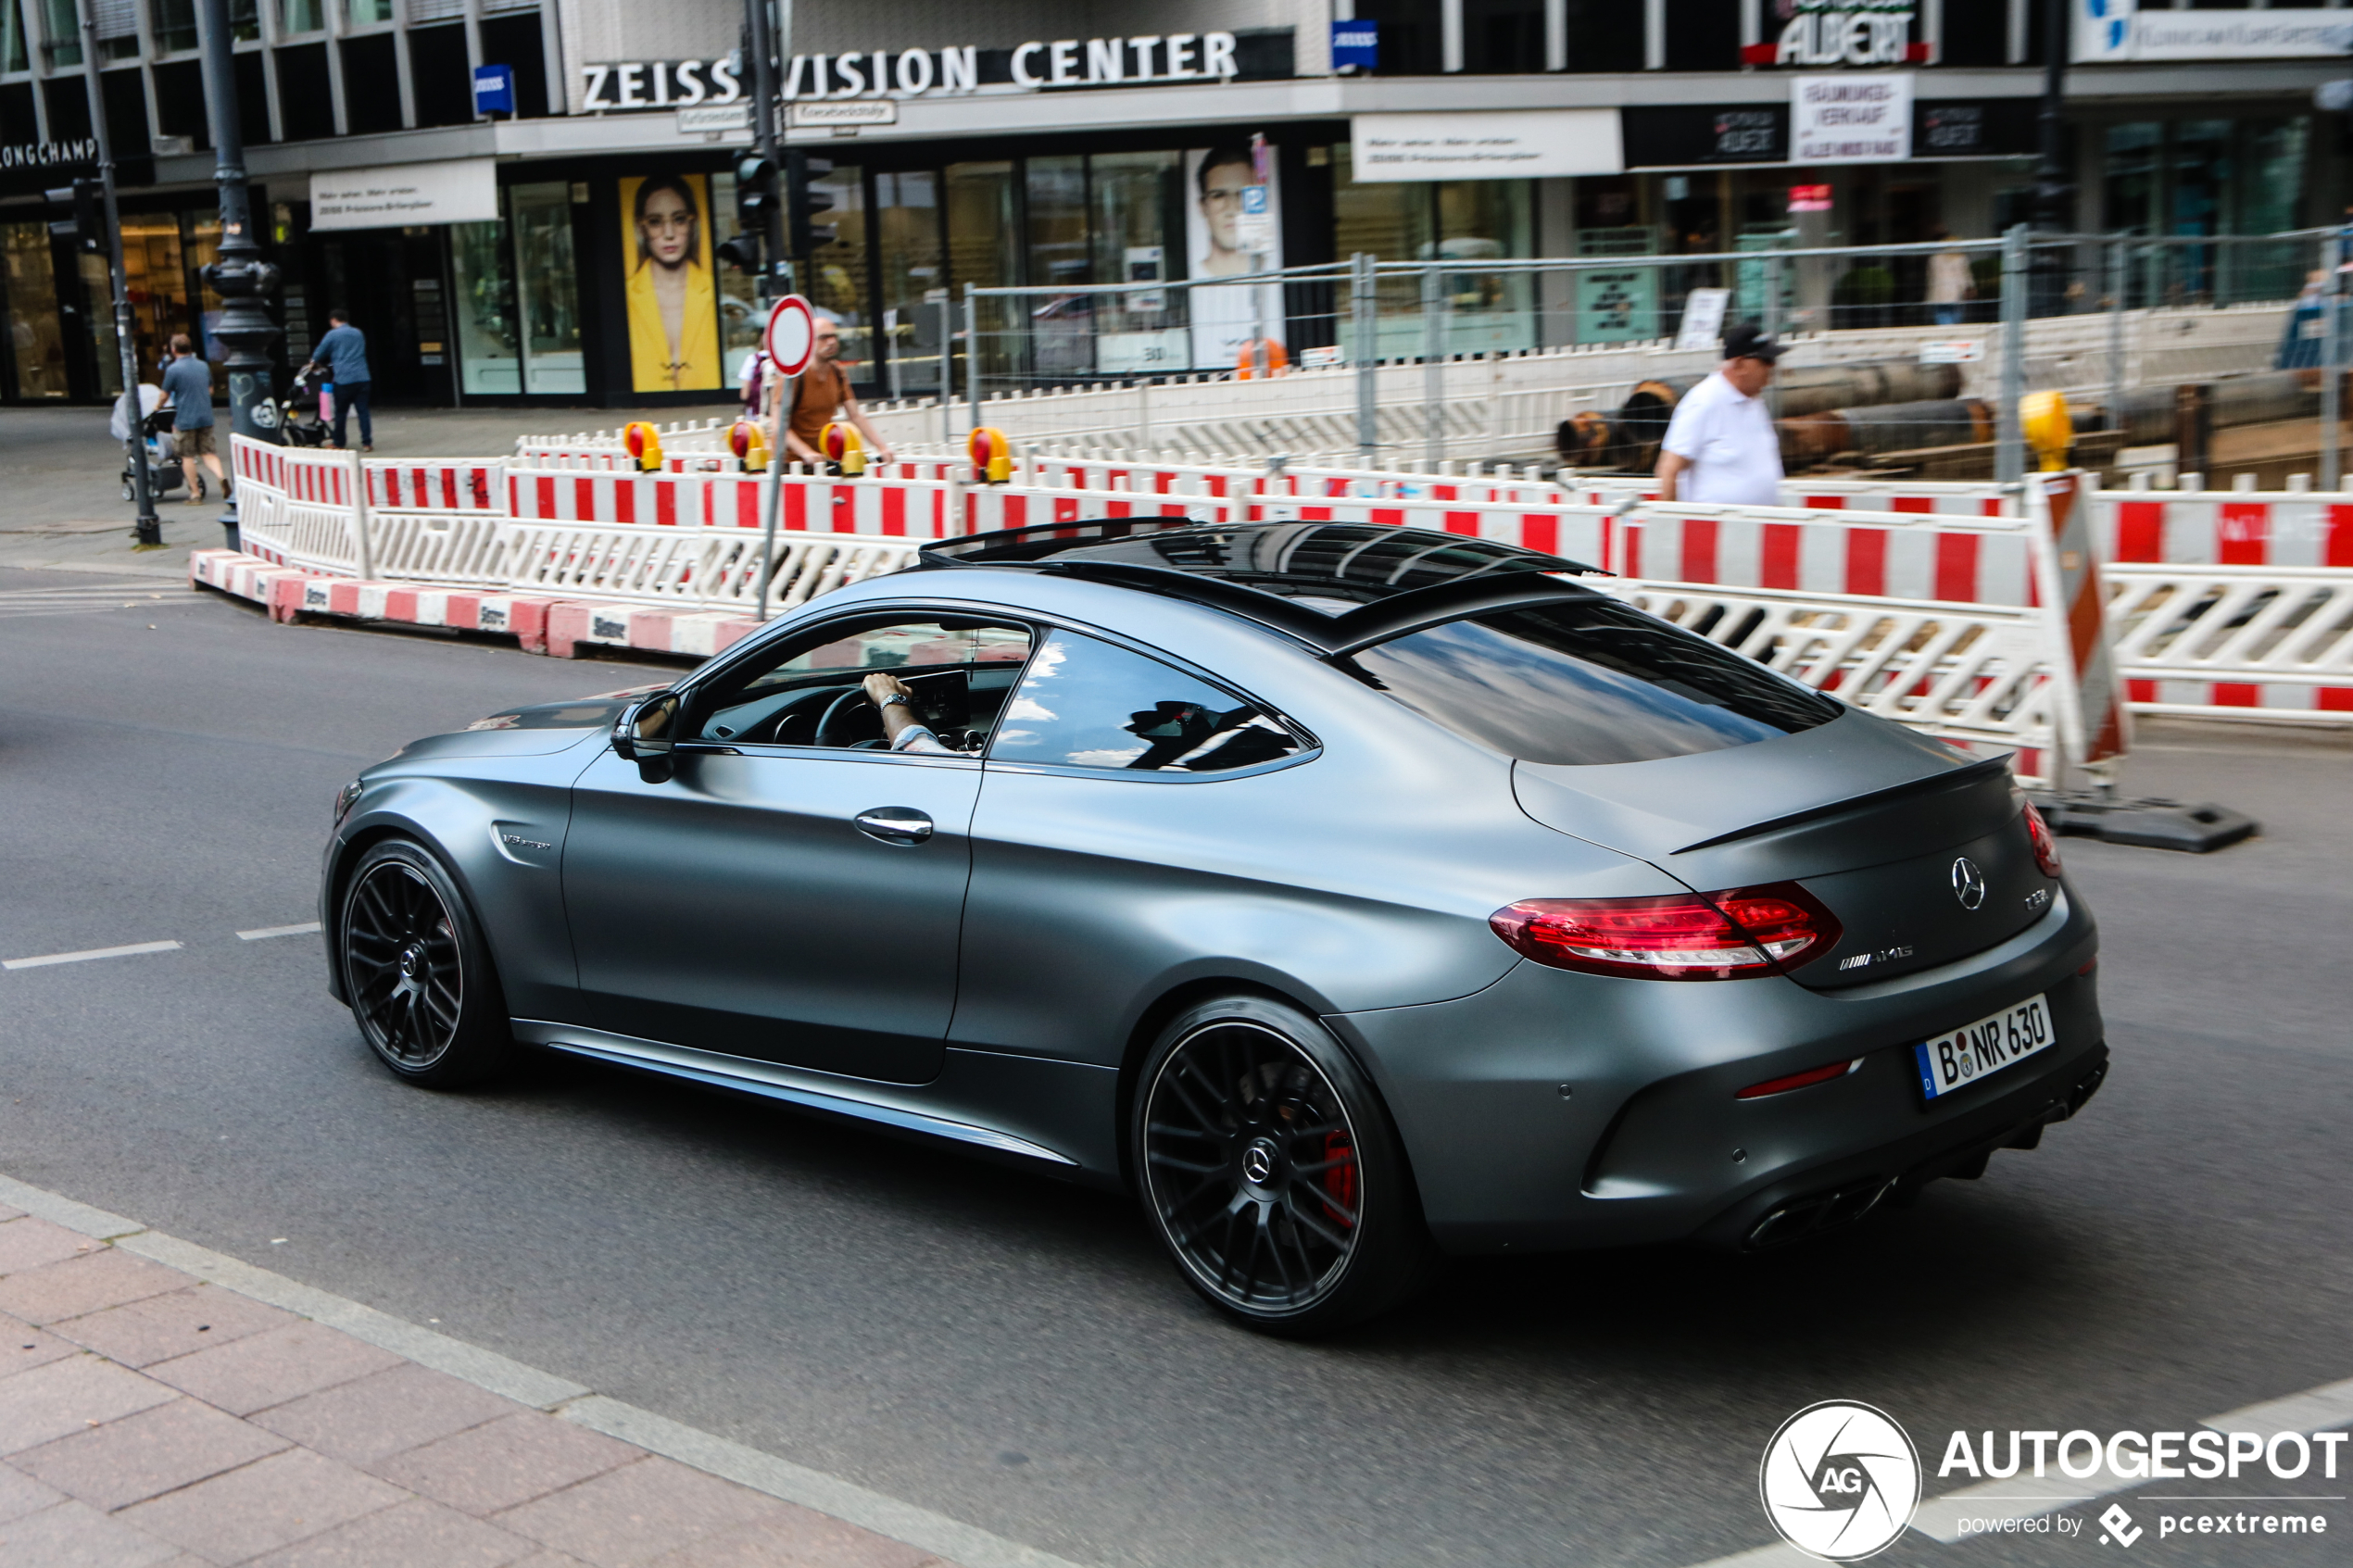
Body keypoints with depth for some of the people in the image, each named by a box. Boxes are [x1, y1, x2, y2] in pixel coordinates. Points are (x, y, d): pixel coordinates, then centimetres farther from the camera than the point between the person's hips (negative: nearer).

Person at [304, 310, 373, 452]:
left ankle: (339, 442, 16)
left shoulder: (332, 335, 0)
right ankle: (367, 443, -5)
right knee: (363, 411, 0)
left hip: (343, 378, -3)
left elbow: (320, 352, 9)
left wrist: (313, 364, 30)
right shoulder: (358, 333, 13)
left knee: (341, 412, 8)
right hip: (362, 378, 3)